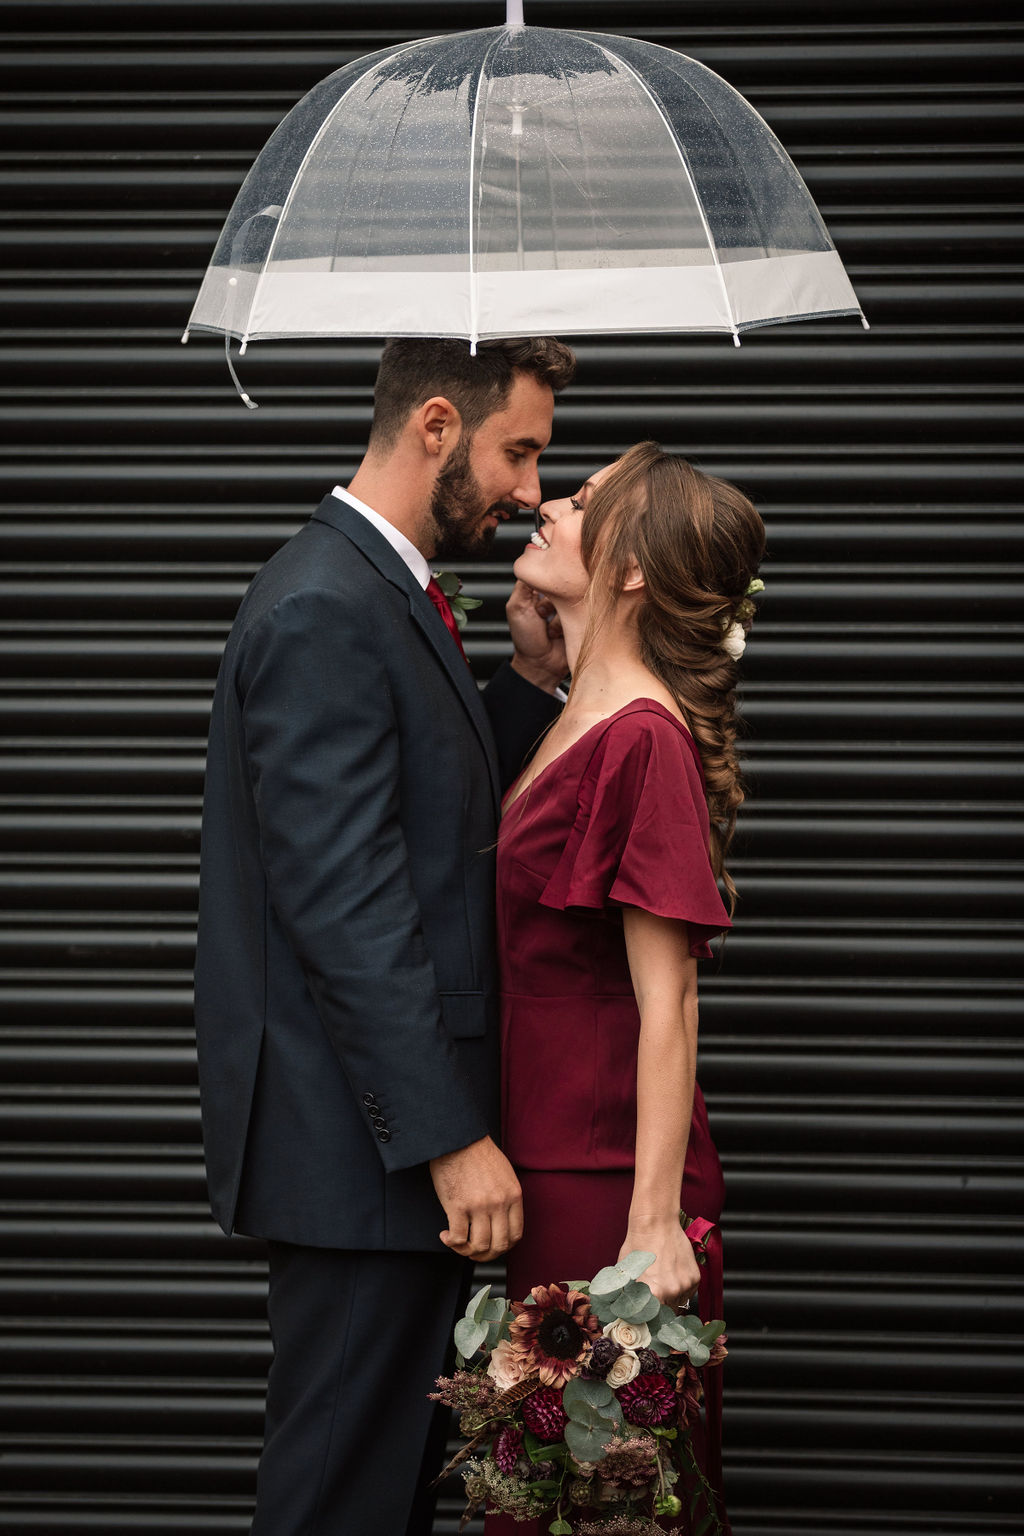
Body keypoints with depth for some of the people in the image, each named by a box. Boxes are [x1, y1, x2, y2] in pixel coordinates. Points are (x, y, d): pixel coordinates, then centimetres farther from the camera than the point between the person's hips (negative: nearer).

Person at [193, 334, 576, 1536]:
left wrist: (531, 679, 7)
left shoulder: (386, 597, 15)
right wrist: (451, 1137, -23)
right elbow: (345, 903, -23)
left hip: (403, 1127, 10)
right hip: (357, 1149, -10)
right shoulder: (324, 613, -18)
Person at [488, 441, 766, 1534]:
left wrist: (655, 1224, -22)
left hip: (610, 1174, -9)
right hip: (551, 1160, 9)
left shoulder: (644, 741, -16)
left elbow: (667, 1004, -20)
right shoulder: (575, 726, 11)